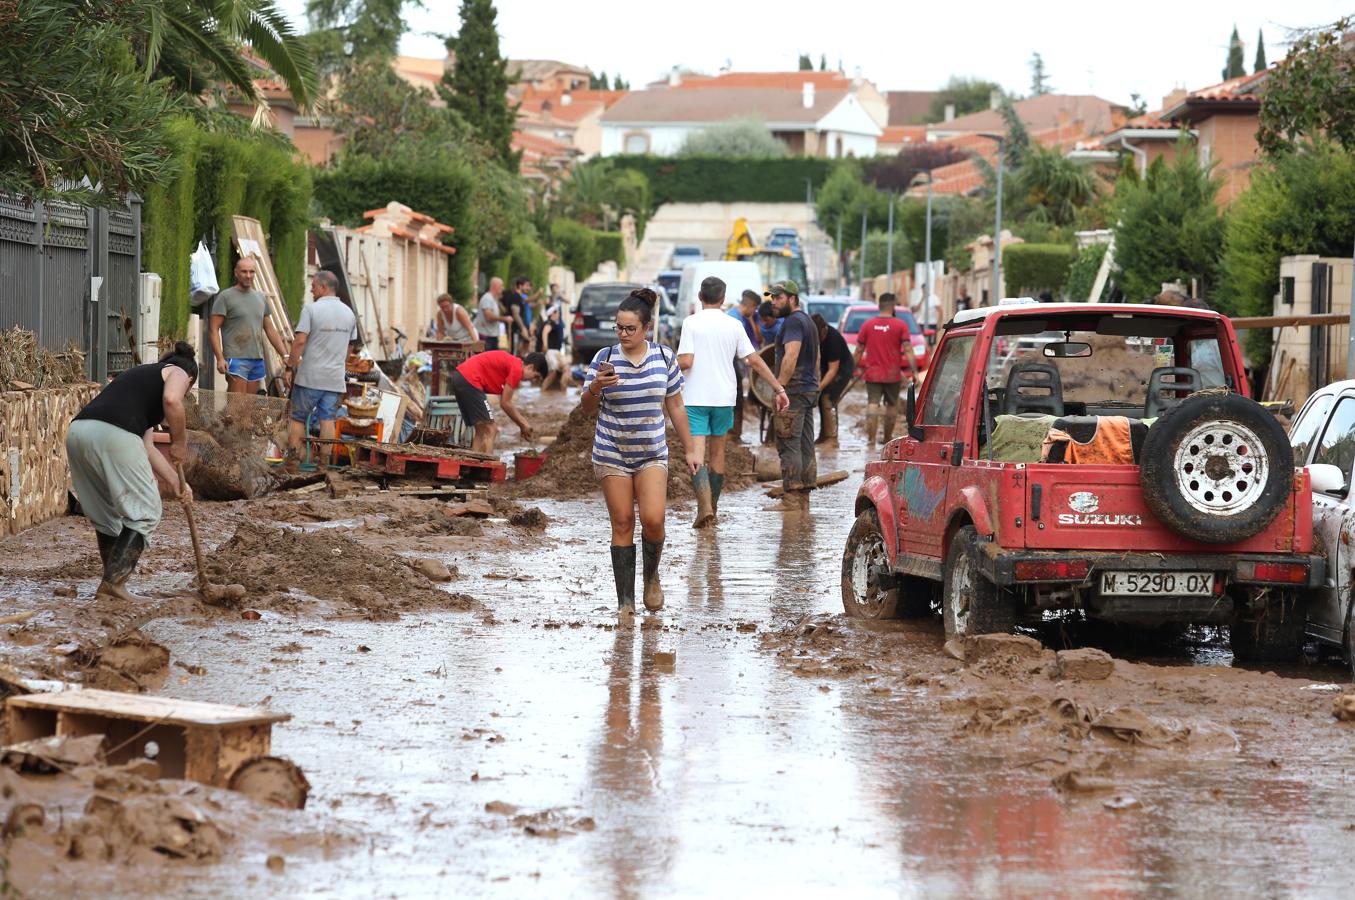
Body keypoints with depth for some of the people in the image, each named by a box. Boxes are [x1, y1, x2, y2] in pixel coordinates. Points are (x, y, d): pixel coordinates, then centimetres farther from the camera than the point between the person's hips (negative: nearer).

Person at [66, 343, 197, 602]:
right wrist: (180, 441, 5)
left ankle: (113, 582, 24)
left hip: (78, 430, 8)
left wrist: (174, 481, 35)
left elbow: (146, 447, 34)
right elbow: (171, 400, -8)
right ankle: (113, 582, -6)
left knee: (105, 514, 21)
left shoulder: (141, 374, 39)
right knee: (144, 513, 3)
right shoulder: (178, 374, 19)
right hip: (114, 434, -8)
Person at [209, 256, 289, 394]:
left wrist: (285, 356, 13)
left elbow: (270, 330, 22)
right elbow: (213, 329, -5)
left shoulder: (260, 298, 18)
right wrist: (220, 358, -16)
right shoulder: (226, 297, 0)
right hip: (236, 359, -6)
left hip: (257, 361, 6)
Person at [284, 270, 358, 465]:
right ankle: (324, 461, 0)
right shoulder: (349, 313, 8)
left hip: (310, 376, -4)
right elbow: (351, 346, 16)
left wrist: (290, 367, -10)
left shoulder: (311, 309, -11)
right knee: (327, 419, 4)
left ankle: (292, 458, 3)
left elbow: (300, 341, -16)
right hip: (335, 378, 4)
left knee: (298, 418, 5)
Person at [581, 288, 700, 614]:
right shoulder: (605, 358, -4)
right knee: (622, 524, -1)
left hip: (652, 453, 1)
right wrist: (596, 387, -24)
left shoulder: (664, 358, 0)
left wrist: (690, 450, 9)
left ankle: (652, 576, 15)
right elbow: (589, 408, -2)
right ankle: (625, 599, 5)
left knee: (652, 520, -14)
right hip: (612, 453, 0)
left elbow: (676, 407, 8)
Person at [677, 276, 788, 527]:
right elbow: (755, 361, 1)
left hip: (695, 398, -3)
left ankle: (704, 505, -26)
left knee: (697, 454, -7)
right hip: (724, 398, 4)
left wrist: (674, 363, 7)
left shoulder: (691, 323, -7)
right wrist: (779, 389, 6)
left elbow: (685, 362, -16)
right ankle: (712, 505, 26)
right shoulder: (733, 326, 3)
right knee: (717, 452, 17)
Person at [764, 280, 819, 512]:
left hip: (794, 391, -10)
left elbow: (791, 357, -23)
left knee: (789, 446, -10)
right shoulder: (808, 321, 20)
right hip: (810, 390, 10)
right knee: (805, 447, 9)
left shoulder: (793, 321, -12)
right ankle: (803, 500, 10)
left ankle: (791, 500, -13)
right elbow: (816, 359, 26)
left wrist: (779, 387, -22)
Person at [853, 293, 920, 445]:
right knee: (892, 405, 14)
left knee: (872, 404, -4)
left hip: (872, 374, 1)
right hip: (893, 374, -1)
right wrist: (914, 371, -9)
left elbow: (859, 350, 5)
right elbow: (908, 350, -10)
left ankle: (871, 437, -17)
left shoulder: (868, 324, 1)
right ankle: (888, 438, 22)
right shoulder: (900, 325, -5)